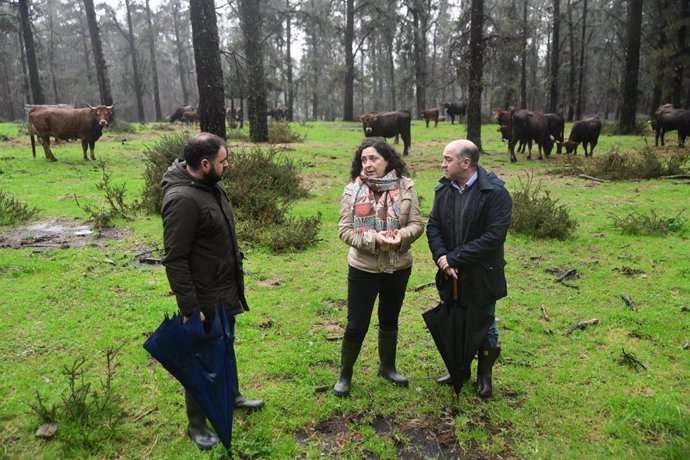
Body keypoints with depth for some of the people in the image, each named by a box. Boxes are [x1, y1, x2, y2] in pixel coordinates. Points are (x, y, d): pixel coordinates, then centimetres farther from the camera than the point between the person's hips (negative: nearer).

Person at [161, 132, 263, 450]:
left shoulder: (210, 185, 2)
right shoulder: (182, 199, -26)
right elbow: (175, 260, -25)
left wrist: (235, 278, 18)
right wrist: (189, 309, -23)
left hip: (225, 291, 9)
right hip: (203, 298, -9)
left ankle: (232, 394, 48)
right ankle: (196, 424, 29)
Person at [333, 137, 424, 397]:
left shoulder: (405, 187, -5)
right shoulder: (353, 190, -8)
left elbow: (417, 224, -4)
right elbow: (344, 230, -10)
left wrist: (401, 236, -24)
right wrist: (373, 238, -24)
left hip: (398, 267, 2)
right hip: (363, 268, -2)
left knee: (389, 320, 21)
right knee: (357, 324, 5)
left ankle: (387, 367, 43)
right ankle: (344, 375, 27)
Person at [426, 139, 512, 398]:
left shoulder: (494, 192, -18)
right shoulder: (444, 188, 1)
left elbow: (494, 236, -23)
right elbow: (433, 225, 3)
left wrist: (454, 258, -21)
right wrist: (441, 256, -15)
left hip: (481, 275, -5)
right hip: (451, 273, 5)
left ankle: (484, 374, 36)